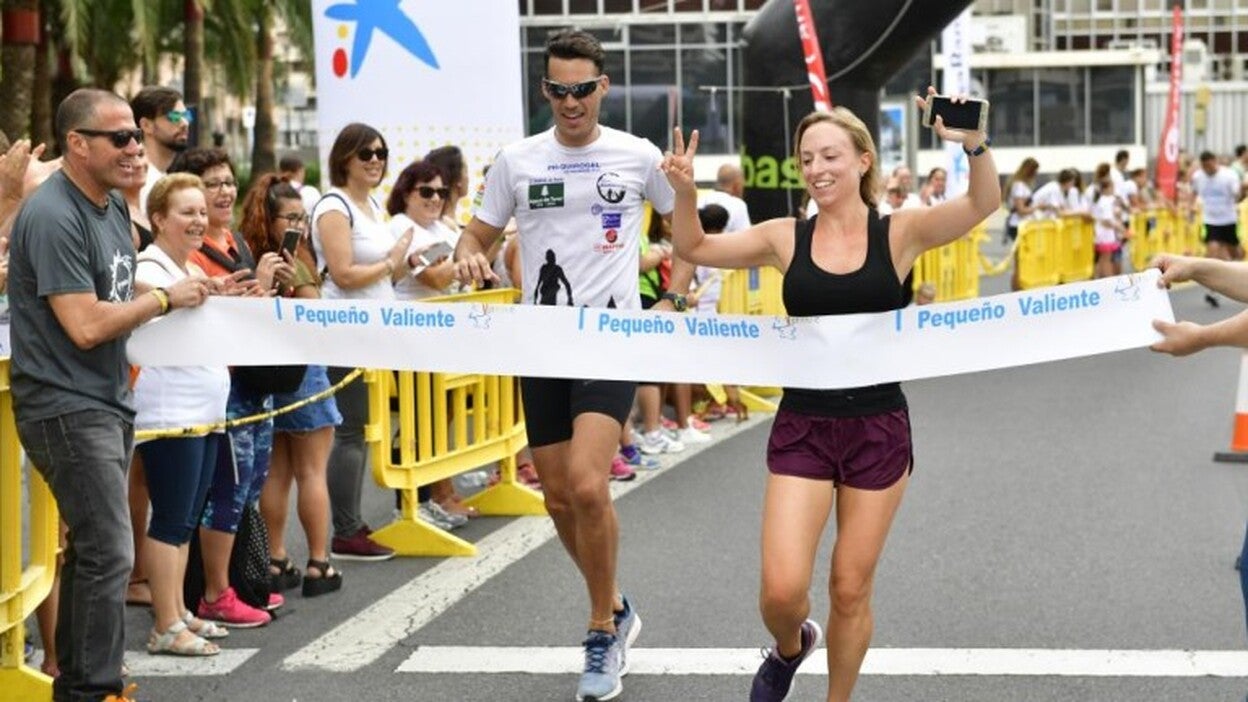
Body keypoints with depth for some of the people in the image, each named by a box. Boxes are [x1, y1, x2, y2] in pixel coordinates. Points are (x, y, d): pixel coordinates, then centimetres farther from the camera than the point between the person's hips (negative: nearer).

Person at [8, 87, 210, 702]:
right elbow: (86, 325, -23)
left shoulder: (115, 206, 11)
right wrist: (165, 298, -11)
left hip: (108, 402, 9)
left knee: (91, 548, 14)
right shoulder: (53, 217, -18)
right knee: (109, 554, -10)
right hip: (66, 407, -9)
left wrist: (197, 295, 7)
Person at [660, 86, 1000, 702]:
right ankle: (790, 648, 29)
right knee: (781, 590, -7)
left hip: (878, 429, -1)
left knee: (851, 589, 8)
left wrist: (974, 143, -37)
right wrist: (684, 192, -15)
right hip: (802, 428, 1)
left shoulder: (899, 233, -5)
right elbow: (694, 248, 5)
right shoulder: (786, 238, 1)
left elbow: (983, 204, -18)